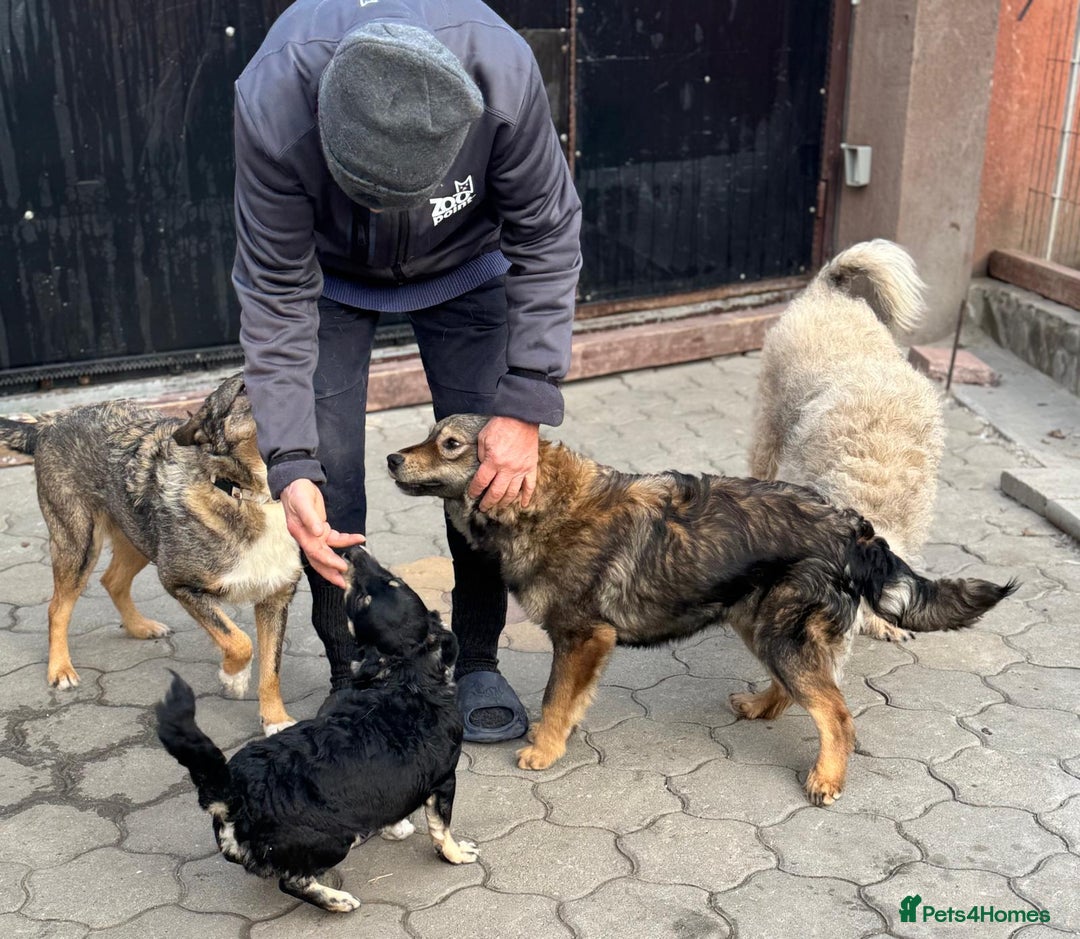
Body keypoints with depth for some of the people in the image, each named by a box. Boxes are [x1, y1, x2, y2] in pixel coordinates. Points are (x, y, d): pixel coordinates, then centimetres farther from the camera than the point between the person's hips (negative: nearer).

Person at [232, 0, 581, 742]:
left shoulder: (502, 71, -38)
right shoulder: (273, 106, -38)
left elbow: (547, 242, -24)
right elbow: (278, 297, -27)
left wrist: (526, 408, -27)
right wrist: (290, 462, -32)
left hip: (463, 266, 1)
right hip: (329, 276, 0)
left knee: (492, 468, -4)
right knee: (328, 482, -7)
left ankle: (478, 663, 16)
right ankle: (352, 677, 13)